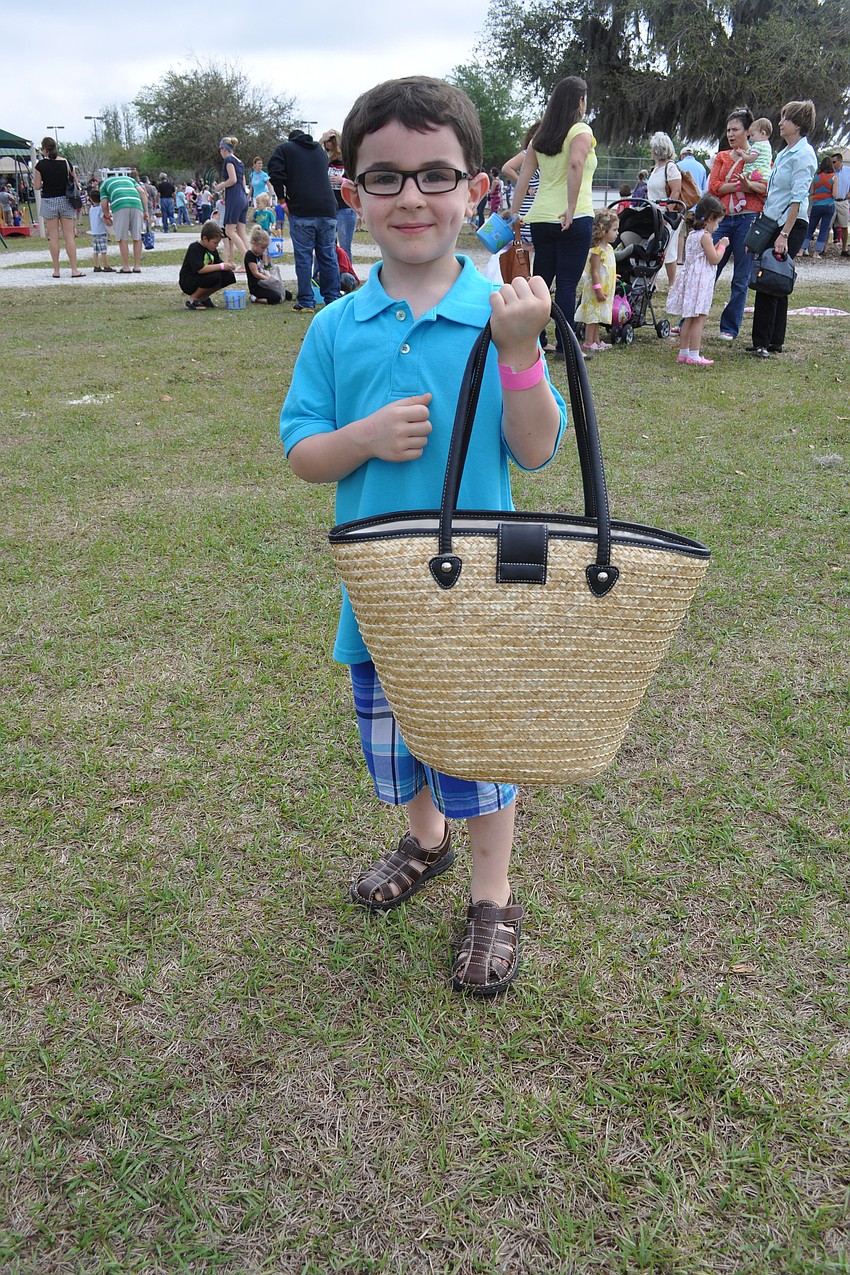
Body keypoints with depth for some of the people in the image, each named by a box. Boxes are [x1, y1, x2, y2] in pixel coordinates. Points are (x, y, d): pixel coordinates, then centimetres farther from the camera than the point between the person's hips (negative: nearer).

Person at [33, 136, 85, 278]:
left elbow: (37, 186, -5)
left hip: (48, 201, -1)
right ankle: (74, 270, -3)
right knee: (69, 236, 1)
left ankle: (56, 270, 5)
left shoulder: (41, 165, -6)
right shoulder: (65, 162, 0)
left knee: (53, 237, 3)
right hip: (65, 201, 1)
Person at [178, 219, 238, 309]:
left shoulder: (213, 250, 7)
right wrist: (221, 266, -28)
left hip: (204, 278, 8)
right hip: (188, 282, -8)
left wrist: (227, 264, -13)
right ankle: (192, 298, -10)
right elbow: (200, 269, -31)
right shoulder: (194, 248, -20)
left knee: (229, 275, -6)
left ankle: (203, 297, 6)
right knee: (215, 277, -33)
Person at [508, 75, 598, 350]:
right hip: (573, 220, -6)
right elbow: (575, 165, -23)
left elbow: (523, 177, 10)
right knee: (567, 284, -3)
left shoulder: (540, 136, 14)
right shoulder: (581, 131, -3)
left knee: (540, 280, 14)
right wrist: (572, 208, -23)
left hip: (540, 219, 6)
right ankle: (565, 346, 0)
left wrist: (513, 215, 10)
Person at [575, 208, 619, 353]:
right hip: (595, 288, -9)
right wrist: (598, 290, -25)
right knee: (593, 314, -5)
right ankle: (588, 343, -1)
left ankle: (596, 341, 21)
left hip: (605, 288, 9)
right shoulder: (597, 250, -20)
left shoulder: (608, 247, 10)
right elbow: (594, 272, -22)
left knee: (597, 314, 14)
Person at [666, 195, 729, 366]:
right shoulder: (705, 236, -13)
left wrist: (716, 246, 18)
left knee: (689, 319, 13)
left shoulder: (692, 235, 14)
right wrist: (722, 246, 1)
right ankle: (694, 355, -8)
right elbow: (714, 259, -13)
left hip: (691, 279, 9)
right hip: (700, 280, -9)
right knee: (699, 319, -7)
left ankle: (683, 352, 17)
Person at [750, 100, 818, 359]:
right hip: (773, 222, 9)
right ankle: (774, 341, 14)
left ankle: (763, 343, -7)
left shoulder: (803, 154, -11)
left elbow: (798, 197, -17)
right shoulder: (783, 153, 17)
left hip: (791, 225, -9)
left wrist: (785, 234, -23)